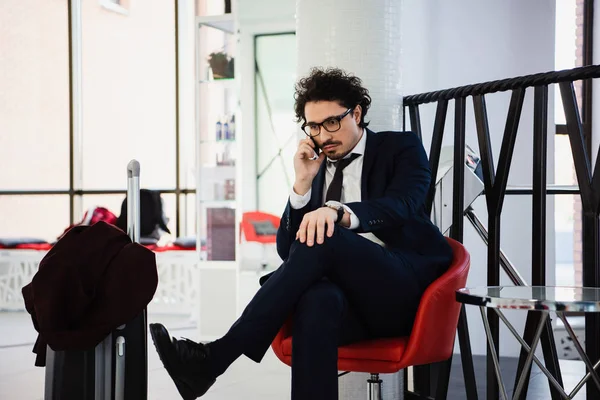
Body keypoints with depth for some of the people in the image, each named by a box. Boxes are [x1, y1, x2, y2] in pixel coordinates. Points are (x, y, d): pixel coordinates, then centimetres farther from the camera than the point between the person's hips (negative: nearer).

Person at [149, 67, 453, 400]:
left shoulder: (402, 148, 8)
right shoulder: (318, 170, 19)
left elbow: (400, 206, -15)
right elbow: (288, 251, 12)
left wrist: (337, 211, -35)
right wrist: (303, 183, -1)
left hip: (406, 290, -3)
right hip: (351, 300, 3)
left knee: (323, 239, -31)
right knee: (317, 300, -37)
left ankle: (216, 357, -32)